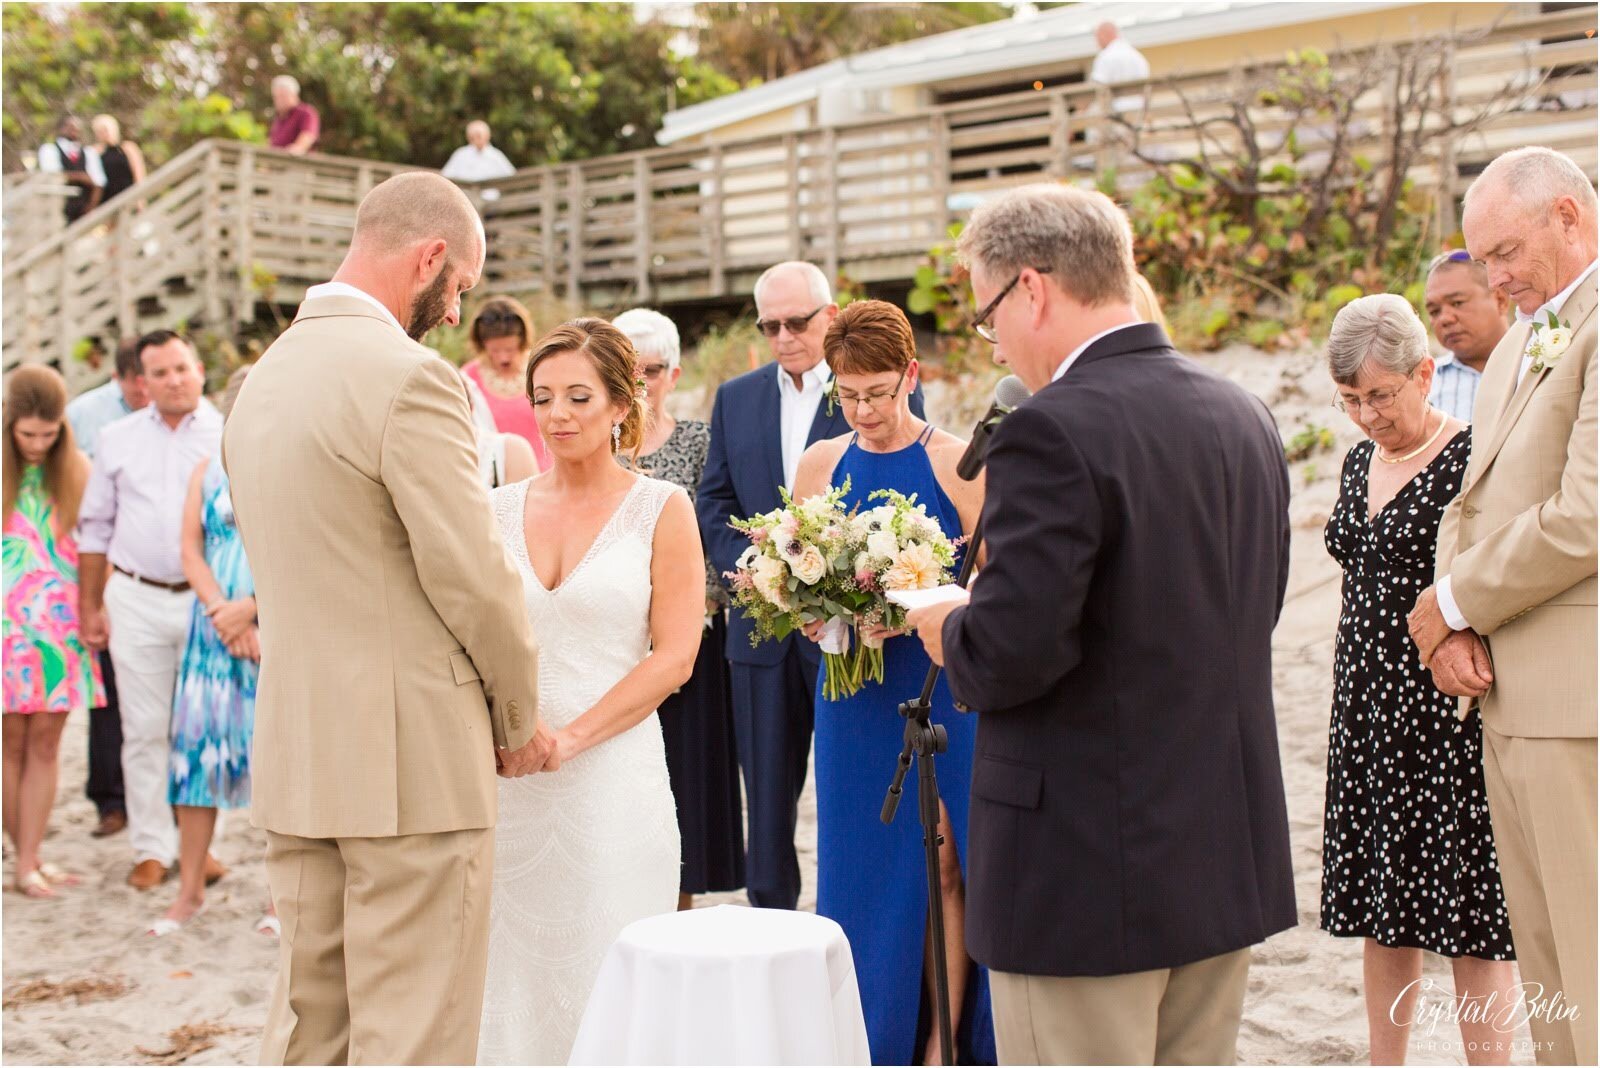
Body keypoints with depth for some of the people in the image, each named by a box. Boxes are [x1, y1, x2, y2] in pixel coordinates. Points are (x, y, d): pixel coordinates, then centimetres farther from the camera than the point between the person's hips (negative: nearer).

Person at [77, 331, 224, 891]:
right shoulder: (117, 439, 9)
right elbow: (95, 528, 14)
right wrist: (90, 606, 10)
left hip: (208, 598, -1)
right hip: (136, 599, 1)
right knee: (143, 729, 3)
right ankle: (152, 847, 13)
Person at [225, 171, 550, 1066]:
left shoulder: (265, 377, 13)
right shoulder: (410, 376, -15)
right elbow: (473, 576, -15)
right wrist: (522, 717, -1)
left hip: (295, 752, 8)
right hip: (413, 756, -8)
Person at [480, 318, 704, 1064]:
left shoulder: (660, 509, 1)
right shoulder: (500, 510, 9)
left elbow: (673, 658, -5)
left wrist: (569, 737, -14)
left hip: (611, 778, -3)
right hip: (506, 785, 3)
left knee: (605, 980, 2)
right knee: (512, 977, 6)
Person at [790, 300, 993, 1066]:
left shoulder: (958, 462, -5)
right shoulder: (820, 464, 7)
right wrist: (813, 614, -9)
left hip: (942, 692, -3)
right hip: (853, 698, 4)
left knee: (941, 864, -1)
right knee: (861, 866, 8)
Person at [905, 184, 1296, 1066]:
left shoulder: (1055, 432, -18)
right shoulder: (1244, 415, 7)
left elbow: (1013, 652, -25)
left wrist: (948, 631, -2)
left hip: (1090, 871, -8)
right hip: (1228, 858, 8)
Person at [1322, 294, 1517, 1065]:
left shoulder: (1471, 458, -10)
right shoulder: (1360, 461, 12)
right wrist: (1347, 706, 16)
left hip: (1448, 713, -7)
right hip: (1369, 711, 7)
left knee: (1468, 912, -1)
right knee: (1379, 902, 12)